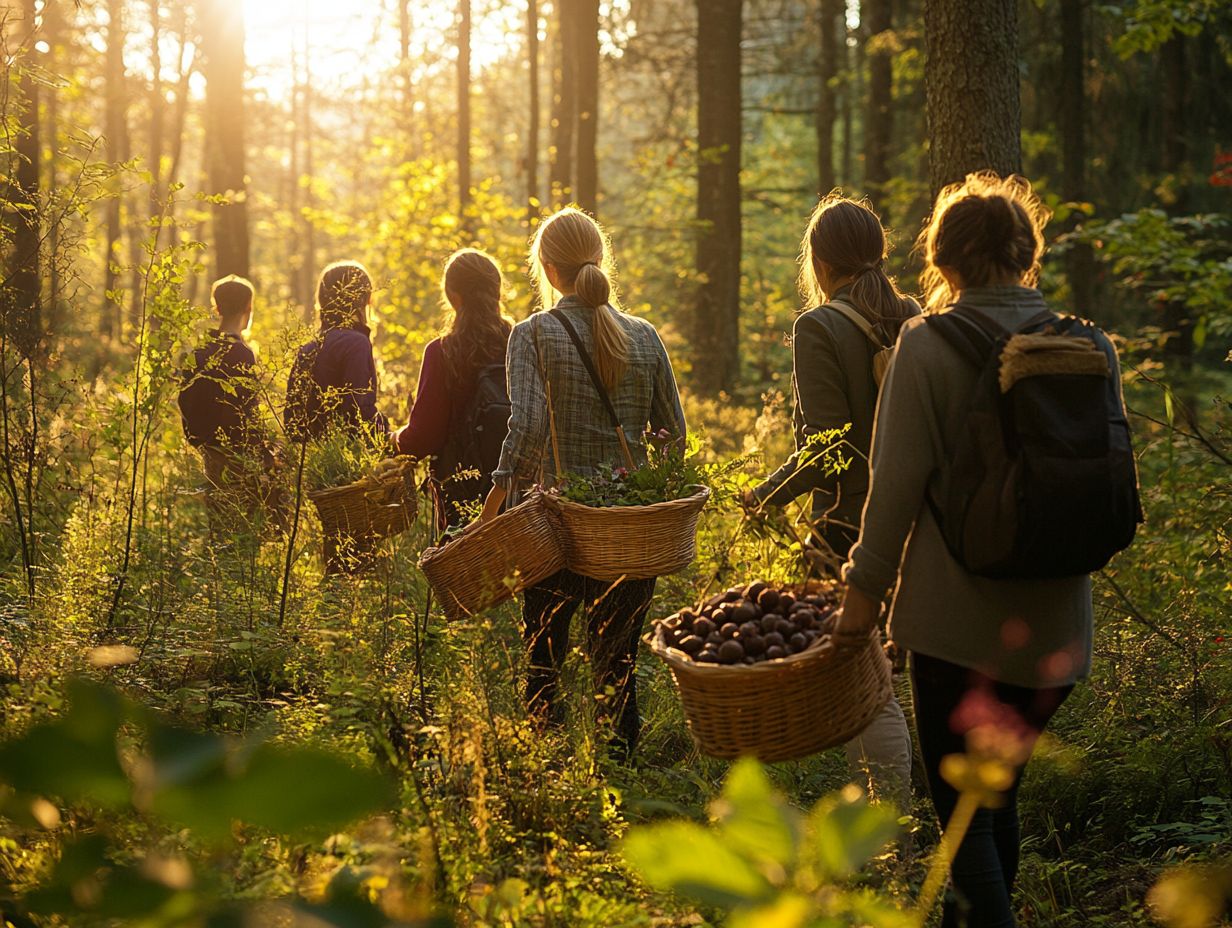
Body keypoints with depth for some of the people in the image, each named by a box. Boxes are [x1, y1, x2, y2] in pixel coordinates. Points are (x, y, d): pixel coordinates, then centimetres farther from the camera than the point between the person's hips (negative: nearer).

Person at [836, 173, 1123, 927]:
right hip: (1056, 620, 5)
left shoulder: (927, 346, -11)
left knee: (962, 807, 3)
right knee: (1001, 792, 22)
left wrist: (867, 586, -1)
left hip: (960, 617, -5)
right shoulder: (1091, 347, 2)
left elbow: (899, 483, -11)